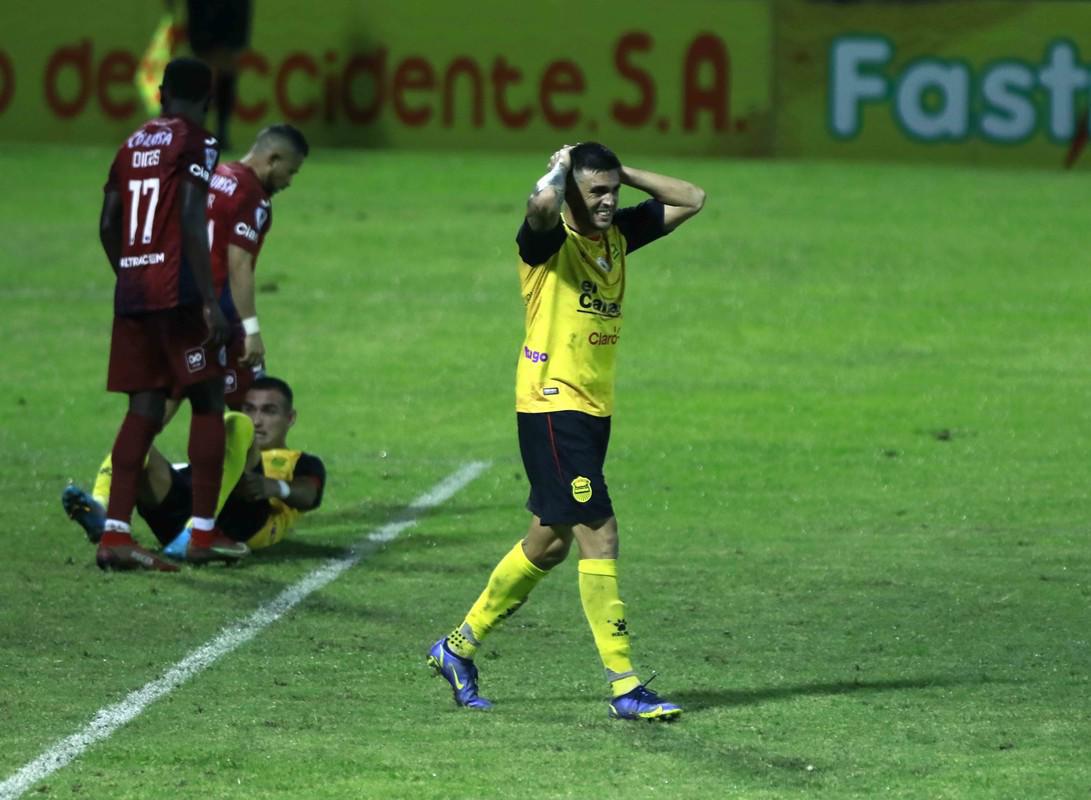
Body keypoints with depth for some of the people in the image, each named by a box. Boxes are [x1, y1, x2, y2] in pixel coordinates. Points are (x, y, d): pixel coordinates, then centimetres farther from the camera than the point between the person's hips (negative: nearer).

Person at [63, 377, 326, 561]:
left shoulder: (301, 463, 32)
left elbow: (307, 495, 8)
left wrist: (276, 487, -15)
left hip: (245, 521, -4)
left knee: (236, 425, -23)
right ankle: (99, 512, -43)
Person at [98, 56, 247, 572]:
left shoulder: (133, 144, 15)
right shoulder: (195, 142, -5)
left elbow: (107, 226, 15)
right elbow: (191, 223, -15)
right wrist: (210, 303, -16)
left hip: (131, 292, 6)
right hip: (178, 291, -6)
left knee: (144, 409, 6)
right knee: (208, 403, 4)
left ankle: (114, 533, -4)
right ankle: (203, 533, 3)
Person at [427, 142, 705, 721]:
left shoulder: (618, 234, 10)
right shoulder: (549, 239, -12)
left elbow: (691, 200, 16)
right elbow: (542, 204, -36)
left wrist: (623, 173, 5)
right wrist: (562, 168, -15)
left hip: (594, 411, 9)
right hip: (552, 406, -9)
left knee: (548, 543, 16)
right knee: (598, 536, -13)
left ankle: (459, 647, 30)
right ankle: (624, 687, -12)